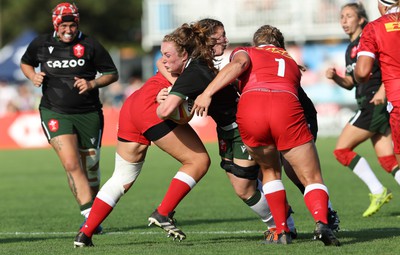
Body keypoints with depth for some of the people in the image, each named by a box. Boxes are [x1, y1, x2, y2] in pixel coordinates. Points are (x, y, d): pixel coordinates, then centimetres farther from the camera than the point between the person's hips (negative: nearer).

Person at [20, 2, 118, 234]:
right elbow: (25, 63, 23)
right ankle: (90, 215, -19)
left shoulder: (90, 45, -2)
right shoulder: (41, 44, 3)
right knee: (71, 164, -19)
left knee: (90, 167, 9)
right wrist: (33, 76, 2)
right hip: (55, 113, 0)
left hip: (88, 114, 1)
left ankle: (93, 216, 29)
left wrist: (92, 84, -13)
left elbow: (112, 73, 5)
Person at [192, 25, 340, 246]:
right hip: (287, 107, 0)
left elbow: (238, 64, 6)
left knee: (270, 171, 25)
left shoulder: (246, 52, 30)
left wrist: (207, 93, -3)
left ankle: (282, 232, 15)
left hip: (250, 106, 0)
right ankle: (322, 222, -23)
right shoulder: (291, 63, 39)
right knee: (313, 180, 6)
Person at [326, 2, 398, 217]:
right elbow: (351, 83, 25)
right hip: (369, 107, 9)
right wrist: (335, 77, 6)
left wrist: (382, 90, -25)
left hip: (376, 103, -9)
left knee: (342, 149, -6)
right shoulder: (351, 49, 20)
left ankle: (378, 191, -5)